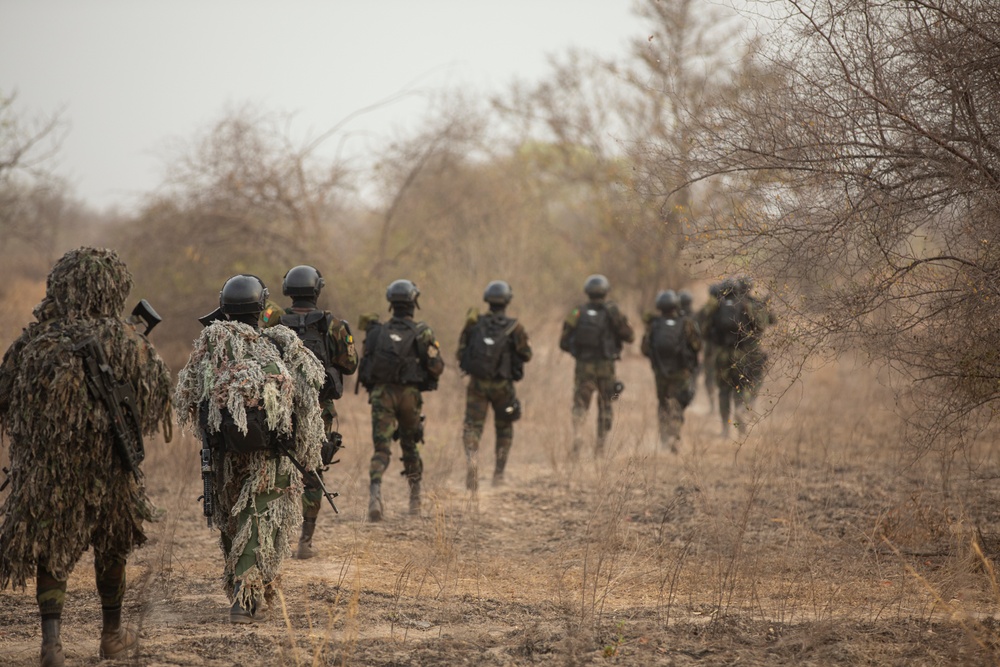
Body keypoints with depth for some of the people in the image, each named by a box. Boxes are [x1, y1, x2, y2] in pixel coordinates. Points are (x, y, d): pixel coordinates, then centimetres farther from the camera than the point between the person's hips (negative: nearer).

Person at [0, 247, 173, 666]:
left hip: (44, 461, 1)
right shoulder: (125, 342, -12)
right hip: (107, 460, 0)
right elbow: (157, 393, 1)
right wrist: (142, 347, 16)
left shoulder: (34, 340, -6)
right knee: (111, 545, 19)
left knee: (50, 551, 9)